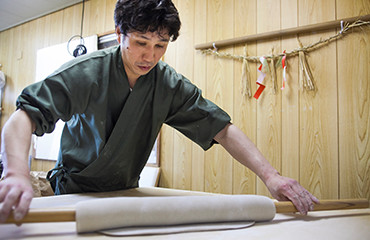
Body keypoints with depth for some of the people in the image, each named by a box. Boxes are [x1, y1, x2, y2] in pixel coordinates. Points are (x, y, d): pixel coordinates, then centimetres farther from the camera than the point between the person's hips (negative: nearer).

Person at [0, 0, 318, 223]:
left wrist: (269, 174, -29)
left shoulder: (170, 85, -13)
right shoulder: (86, 72, -22)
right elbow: (26, 115, -32)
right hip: (74, 193, -2)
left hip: (127, 193, 3)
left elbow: (222, 128, -16)